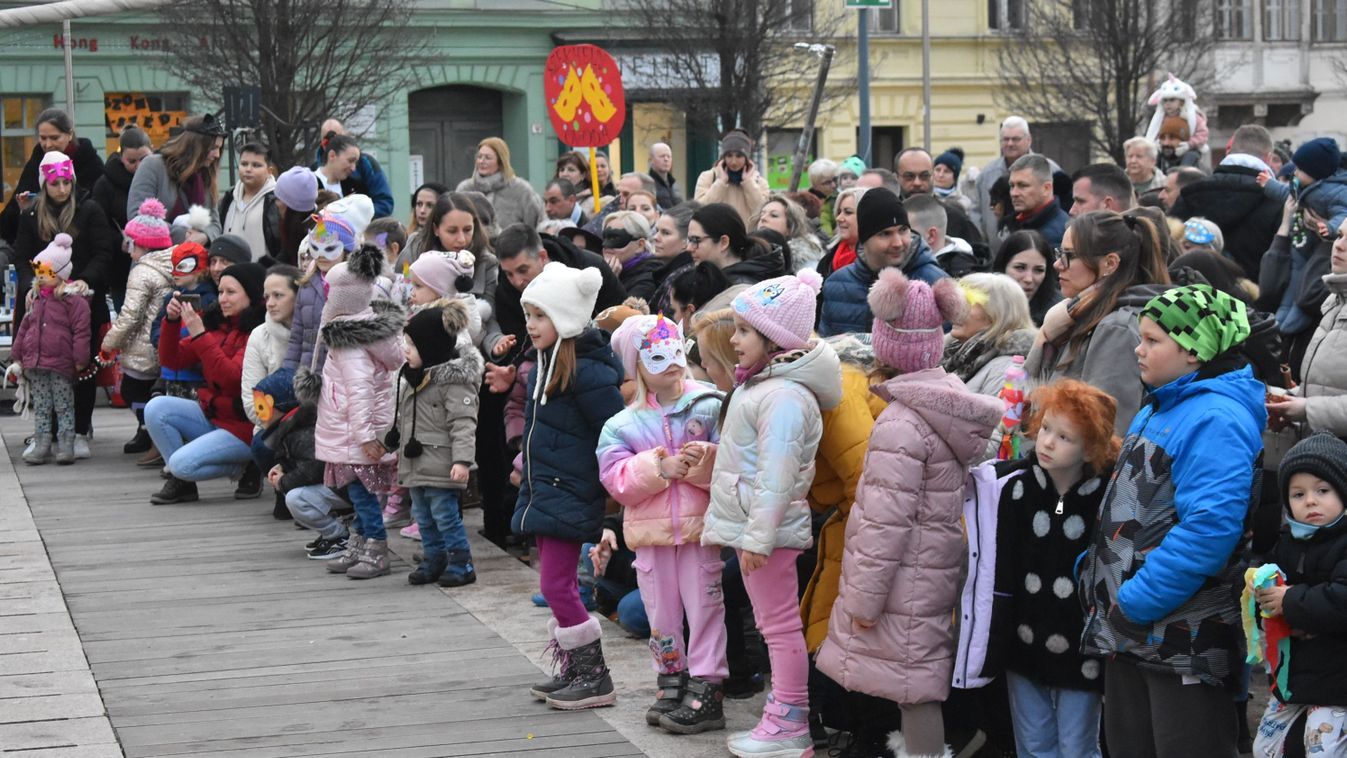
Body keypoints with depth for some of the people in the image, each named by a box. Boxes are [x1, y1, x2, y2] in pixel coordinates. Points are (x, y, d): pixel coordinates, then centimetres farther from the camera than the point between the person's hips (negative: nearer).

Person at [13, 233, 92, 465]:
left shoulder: (74, 300, -9)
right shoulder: (37, 300, 13)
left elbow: (81, 332, -12)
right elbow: (25, 328, 18)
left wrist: (80, 359, -15)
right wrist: (17, 356, 16)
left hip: (61, 366, -7)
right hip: (35, 364, 7)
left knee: (64, 407, 1)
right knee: (40, 407, 11)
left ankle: (66, 445, 6)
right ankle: (41, 444, 16)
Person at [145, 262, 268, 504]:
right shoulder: (216, 324, 5)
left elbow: (231, 378, -28)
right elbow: (171, 359, 7)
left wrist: (199, 334, -27)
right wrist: (172, 320, -10)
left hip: (242, 426, -8)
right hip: (210, 415, 8)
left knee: (182, 463, -21)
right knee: (156, 408, -11)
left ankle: (245, 466, 2)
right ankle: (181, 482, 1)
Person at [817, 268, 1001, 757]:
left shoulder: (901, 423, -20)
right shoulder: (953, 402, 5)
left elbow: (887, 521, -21)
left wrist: (864, 598, -15)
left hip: (907, 576, -8)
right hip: (938, 566, 8)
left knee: (913, 684, -1)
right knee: (922, 677, 16)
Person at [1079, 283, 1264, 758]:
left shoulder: (1216, 419, -16)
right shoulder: (1155, 413, 15)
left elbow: (1209, 527, -26)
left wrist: (1136, 601, -23)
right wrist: (1094, 576, 11)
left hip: (1184, 642, -10)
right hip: (1128, 630, 10)